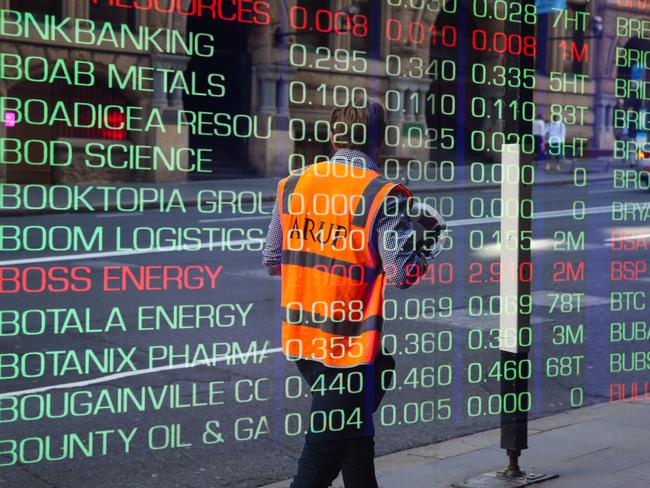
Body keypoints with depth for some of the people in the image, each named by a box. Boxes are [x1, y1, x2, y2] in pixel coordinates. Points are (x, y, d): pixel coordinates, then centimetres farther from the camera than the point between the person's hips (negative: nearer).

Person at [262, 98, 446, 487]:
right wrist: (429, 239, 2)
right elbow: (401, 276, -14)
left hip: (301, 338, 6)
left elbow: (272, 261, 8)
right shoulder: (383, 196, -13)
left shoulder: (294, 184, 2)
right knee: (323, 455, 1)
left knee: (355, 431, 24)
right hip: (352, 346, -6)